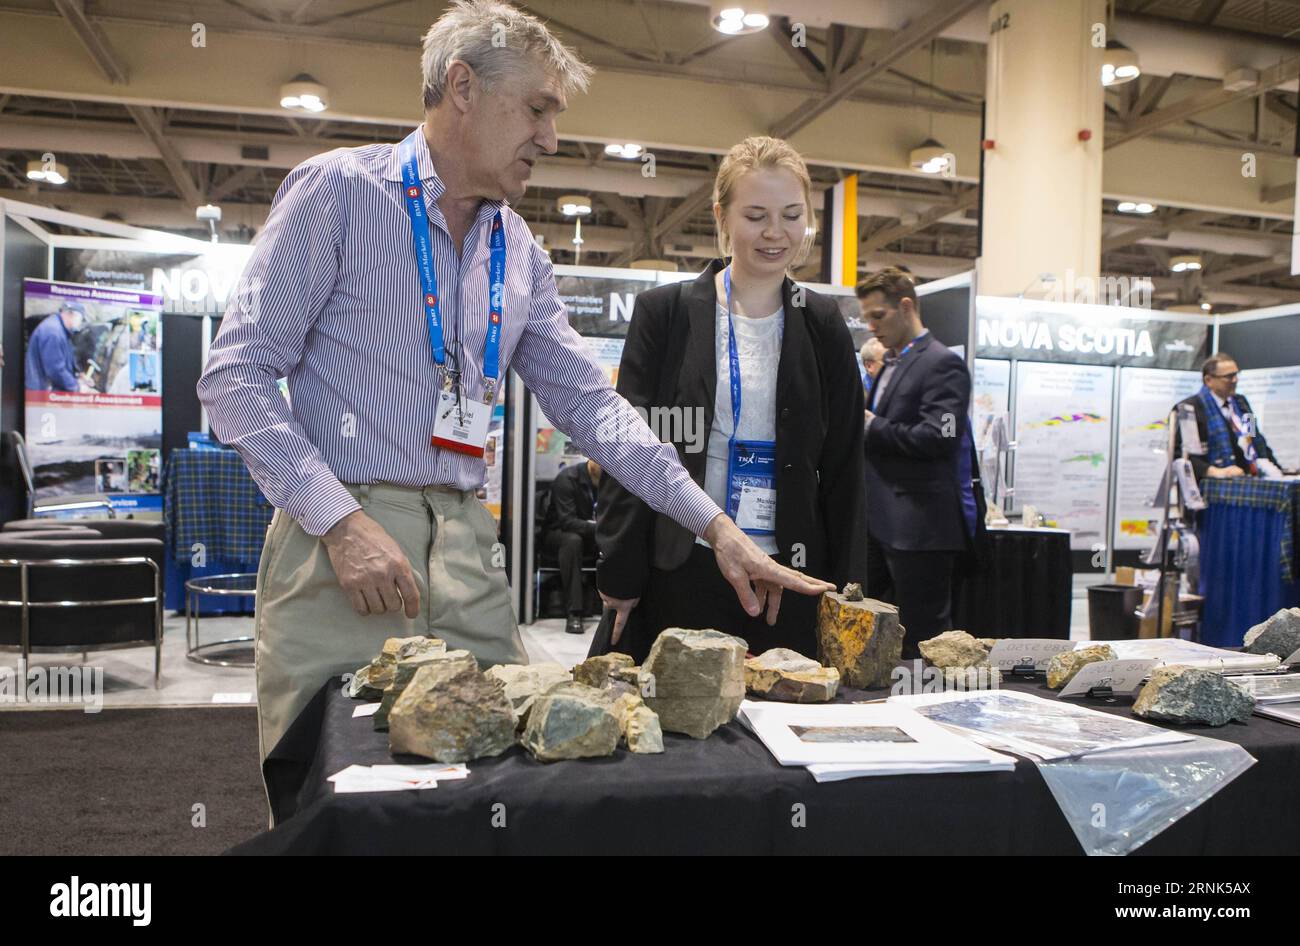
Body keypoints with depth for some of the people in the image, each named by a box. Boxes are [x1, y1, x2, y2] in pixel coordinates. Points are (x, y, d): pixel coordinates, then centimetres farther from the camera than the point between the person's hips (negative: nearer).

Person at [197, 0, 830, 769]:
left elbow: (590, 402, 12)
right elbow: (236, 375, -7)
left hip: (468, 549, 5)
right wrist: (342, 522, -19)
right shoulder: (339, 189, -3)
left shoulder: (519, 251, 13)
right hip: (339, 534, -4)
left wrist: (716, 525, 5)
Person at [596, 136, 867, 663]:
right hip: (679, 575, -1)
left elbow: (843, 467, 9)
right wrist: (620, 576, -5)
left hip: (790, 579, 2)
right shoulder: (664, 312, 1)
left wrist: (847, 589, 4)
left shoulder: (824, 327, 7)